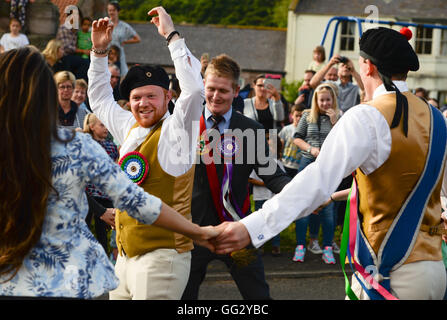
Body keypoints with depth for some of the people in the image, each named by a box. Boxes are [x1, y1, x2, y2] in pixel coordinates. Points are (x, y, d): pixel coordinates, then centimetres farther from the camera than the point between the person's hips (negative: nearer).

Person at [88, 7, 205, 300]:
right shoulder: (130, 129, 13)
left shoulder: (175, 130, -7)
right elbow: (100, 100, 29)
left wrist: (171, 35, -18)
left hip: (161, 255, -7)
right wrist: (100, 51, 20)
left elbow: (194, 88, -23)